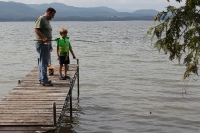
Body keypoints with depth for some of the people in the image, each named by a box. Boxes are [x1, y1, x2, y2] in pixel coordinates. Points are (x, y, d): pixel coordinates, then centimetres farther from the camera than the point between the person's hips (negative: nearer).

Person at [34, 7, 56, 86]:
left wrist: (50, 45, 25)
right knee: (43, 62, -9)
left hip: (46, 44, 10)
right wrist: (44, 38, -31)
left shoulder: (47, 20, 20)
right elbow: (36, 29, -20)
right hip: (42, 44, -10)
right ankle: (44, 80, -7)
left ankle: (41, 79, 22)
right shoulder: (41, 19, -9)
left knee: (43, 62, 14)